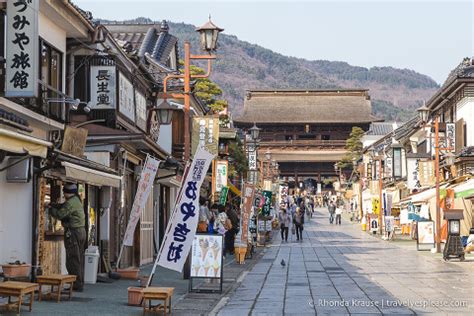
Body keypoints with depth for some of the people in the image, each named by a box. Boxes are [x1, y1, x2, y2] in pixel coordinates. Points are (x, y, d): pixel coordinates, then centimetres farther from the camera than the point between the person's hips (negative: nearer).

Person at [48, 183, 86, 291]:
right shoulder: (77, 201, 16)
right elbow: (63, 207, 23)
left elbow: (60, 214, -17)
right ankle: (80, 284, 18)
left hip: (73, 232, -10)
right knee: (79, 259, 13)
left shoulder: (71, 203, -15)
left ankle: (77, 285, -6)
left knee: (73, 260, -6)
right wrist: (53, 205, 14)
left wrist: (50, 209, -2)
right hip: (81, 231, 10)